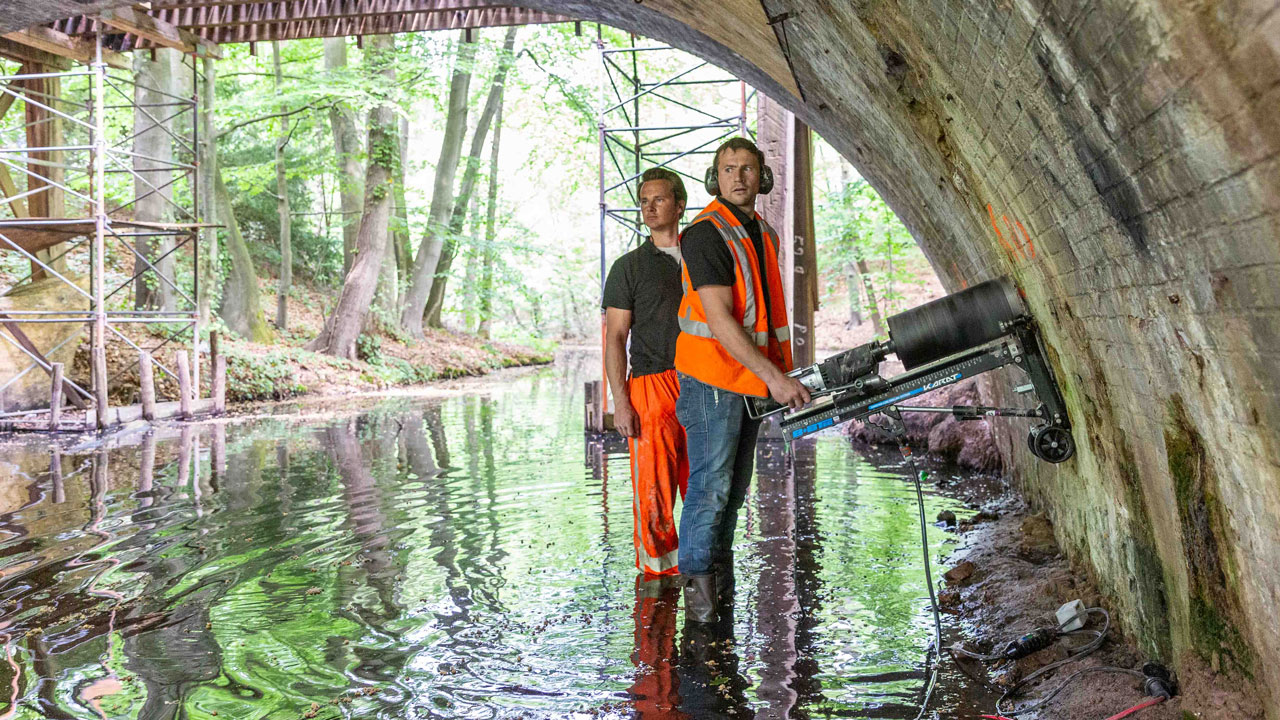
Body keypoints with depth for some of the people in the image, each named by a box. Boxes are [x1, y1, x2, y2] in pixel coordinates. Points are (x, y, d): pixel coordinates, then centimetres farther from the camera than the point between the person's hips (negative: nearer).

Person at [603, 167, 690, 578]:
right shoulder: (630, 267, 4)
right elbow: (615, 337, -1)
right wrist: (620, 402, -10)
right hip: (652, 386, -3)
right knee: (653, 487, -4)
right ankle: (658, 570, 10)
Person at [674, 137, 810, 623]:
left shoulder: (763, 235, 13)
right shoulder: (706, 234, -15)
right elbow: (719, 319, -22)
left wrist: (780, 373, 19)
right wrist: (774, 376, -25)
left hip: (752, 379, 8)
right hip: (713, 377, -8)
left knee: (736, 483, 13)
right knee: (710, 483, -4)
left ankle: (721, 574, 26)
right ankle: (697, 581, 10)